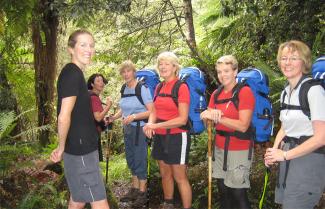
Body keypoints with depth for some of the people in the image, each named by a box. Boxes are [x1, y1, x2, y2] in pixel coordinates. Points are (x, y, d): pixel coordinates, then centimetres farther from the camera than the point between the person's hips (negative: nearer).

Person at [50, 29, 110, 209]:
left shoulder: (73, 73, 12)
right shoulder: (73, 73, -17)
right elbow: (64, 117, -23)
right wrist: (61, 148, -9)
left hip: (80, 147, 9)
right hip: (80, 149, -9)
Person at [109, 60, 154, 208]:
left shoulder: (142, 88, -14)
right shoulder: (124, 88, 7)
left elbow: (151, 111, -18)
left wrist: (134, 116, -27)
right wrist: (114, 117, 2)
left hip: (140, 128, -7)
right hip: (127, 128, 7)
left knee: (140, 160, -1)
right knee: (131, 160, 15)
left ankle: (142, 194, 12)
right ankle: (134, 189, 30)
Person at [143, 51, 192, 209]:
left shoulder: (181, 87, -12)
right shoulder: (159, 87, 9)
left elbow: (182, 119, -17)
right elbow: (154, 110, 13)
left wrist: (156, 125, -20)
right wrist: (150, 124, -10)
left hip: (177, 137, -7)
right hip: (160, 137, 7)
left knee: (180, 177, -1)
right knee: (165, 174, 18)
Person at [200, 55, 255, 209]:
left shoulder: (244, 92, -13)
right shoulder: (216, 94, 8)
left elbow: (243, 125, -20)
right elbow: (206, 117, 5)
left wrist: (218, 117, -21)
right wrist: (209, 115, -17)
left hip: (239, 150, -6)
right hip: (220, 148, 7)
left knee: (238, 193, -1)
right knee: (222, 189, 15)